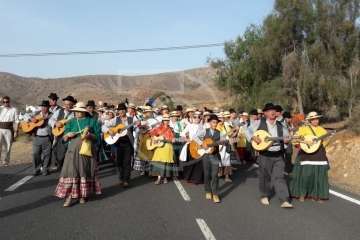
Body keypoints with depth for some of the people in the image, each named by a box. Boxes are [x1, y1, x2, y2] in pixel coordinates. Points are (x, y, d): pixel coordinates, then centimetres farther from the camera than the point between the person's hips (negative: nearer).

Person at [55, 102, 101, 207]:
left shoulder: (92, 121, 5)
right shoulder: (71, 122, 11)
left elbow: (97, 137, 3)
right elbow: (65, 139, 10)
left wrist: (90, 135, -16)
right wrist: (68, 135, -12)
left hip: (87, 151, -1)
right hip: (73, 151, 1)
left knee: (85, 172, 3)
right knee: (71, 172, -8)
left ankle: (83, 195, 15)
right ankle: (69, 196, -7)